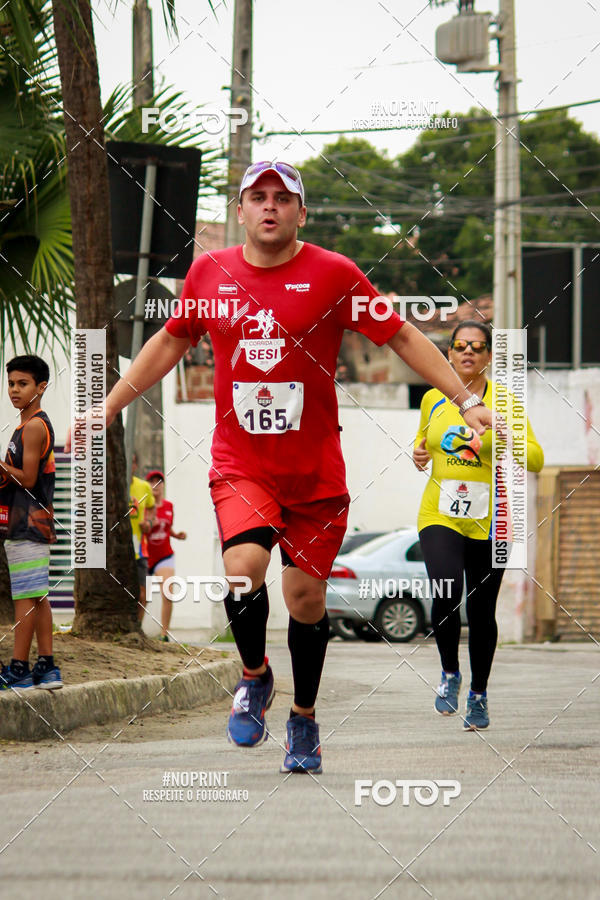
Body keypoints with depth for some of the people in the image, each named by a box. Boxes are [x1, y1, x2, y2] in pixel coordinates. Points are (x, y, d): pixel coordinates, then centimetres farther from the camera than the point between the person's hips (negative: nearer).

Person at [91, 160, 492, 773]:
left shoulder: (333, 274, -5)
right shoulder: (209, 273, 2)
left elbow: (403, 338, 0)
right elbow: (170, 342, 18)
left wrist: (466, 401, -5)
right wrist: (108, 406, 19)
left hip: (315, 470, 0)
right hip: (238, 464, 1)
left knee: (306, 596, 4)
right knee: (243, 567, -22)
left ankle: (304, 719, 27)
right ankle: (254, 677, 7)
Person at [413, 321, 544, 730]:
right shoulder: (433, 400, 7)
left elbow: (536, 460, -4)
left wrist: (508, 439, -22)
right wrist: (419, 454, 4)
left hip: (488, 520, -1)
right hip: (440, 515, 1)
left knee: (482, 611, 5)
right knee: (446, 593, -22)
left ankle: (479, 695, 25)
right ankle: (450, 673, 2)